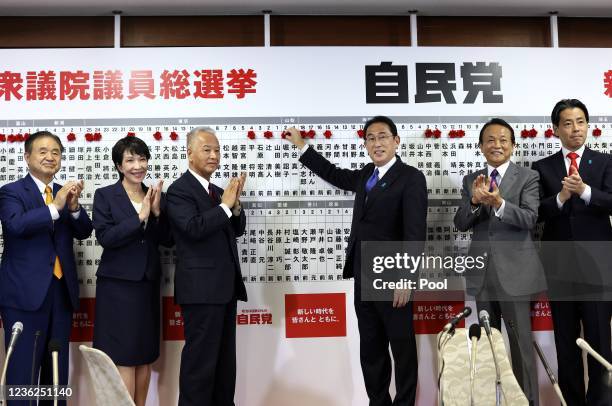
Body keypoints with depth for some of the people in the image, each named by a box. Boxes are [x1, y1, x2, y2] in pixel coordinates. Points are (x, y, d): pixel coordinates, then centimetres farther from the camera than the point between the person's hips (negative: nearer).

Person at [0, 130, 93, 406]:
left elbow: (83, 232, 3)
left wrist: (74, 206, -14)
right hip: (25, 293, -5)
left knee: (57, 372, 14)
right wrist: (55, 207, -28)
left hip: (62, 292, 5)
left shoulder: (65, 193, 11)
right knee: (22, 372, 0)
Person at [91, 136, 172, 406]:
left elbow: (168, 240, 3)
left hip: (148, 284, 5)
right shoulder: (105, 195, -3)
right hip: (118, 284, -4)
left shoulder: (156, 196, 8)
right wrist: (140, 217, -20)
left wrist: (157, 212, -12)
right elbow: (105, 237, -15)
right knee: (124, 356, -3)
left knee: (145, 355, 10)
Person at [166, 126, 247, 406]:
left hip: (226, 286, 8)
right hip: (201, 287, -8)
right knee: (201, 357, -2)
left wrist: (235, 204, -4)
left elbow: (237, 230, 12)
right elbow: (194, 228, -22)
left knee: (225, 357, 15)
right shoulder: (179, 190, -8)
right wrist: (225, 205, -16)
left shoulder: (217, 191, 16)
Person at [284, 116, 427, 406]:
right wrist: (302, 146, 30)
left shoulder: (411, 178, -9)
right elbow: (335, 175, 29)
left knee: (403, 348, 6)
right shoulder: (365, 175, 12)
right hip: (363, 278, 7)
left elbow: (414, 232, -15)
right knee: (371, 350, 15)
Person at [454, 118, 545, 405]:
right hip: (482, 272, 4)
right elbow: (460, 224, -1)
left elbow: (529, 219, -16)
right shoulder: (471, 180, 7)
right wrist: (474, 201, -21)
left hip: (515, 271, -4)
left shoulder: (528, 177, -3)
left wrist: (499, 203, -32)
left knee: (521, 342, 2)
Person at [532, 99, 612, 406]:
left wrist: (584, 191, -27)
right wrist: (560, 198, -21)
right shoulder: (542, 167, 5)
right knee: (565, 339, 11)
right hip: (559, 263, 1)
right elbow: (536, 213, -4)